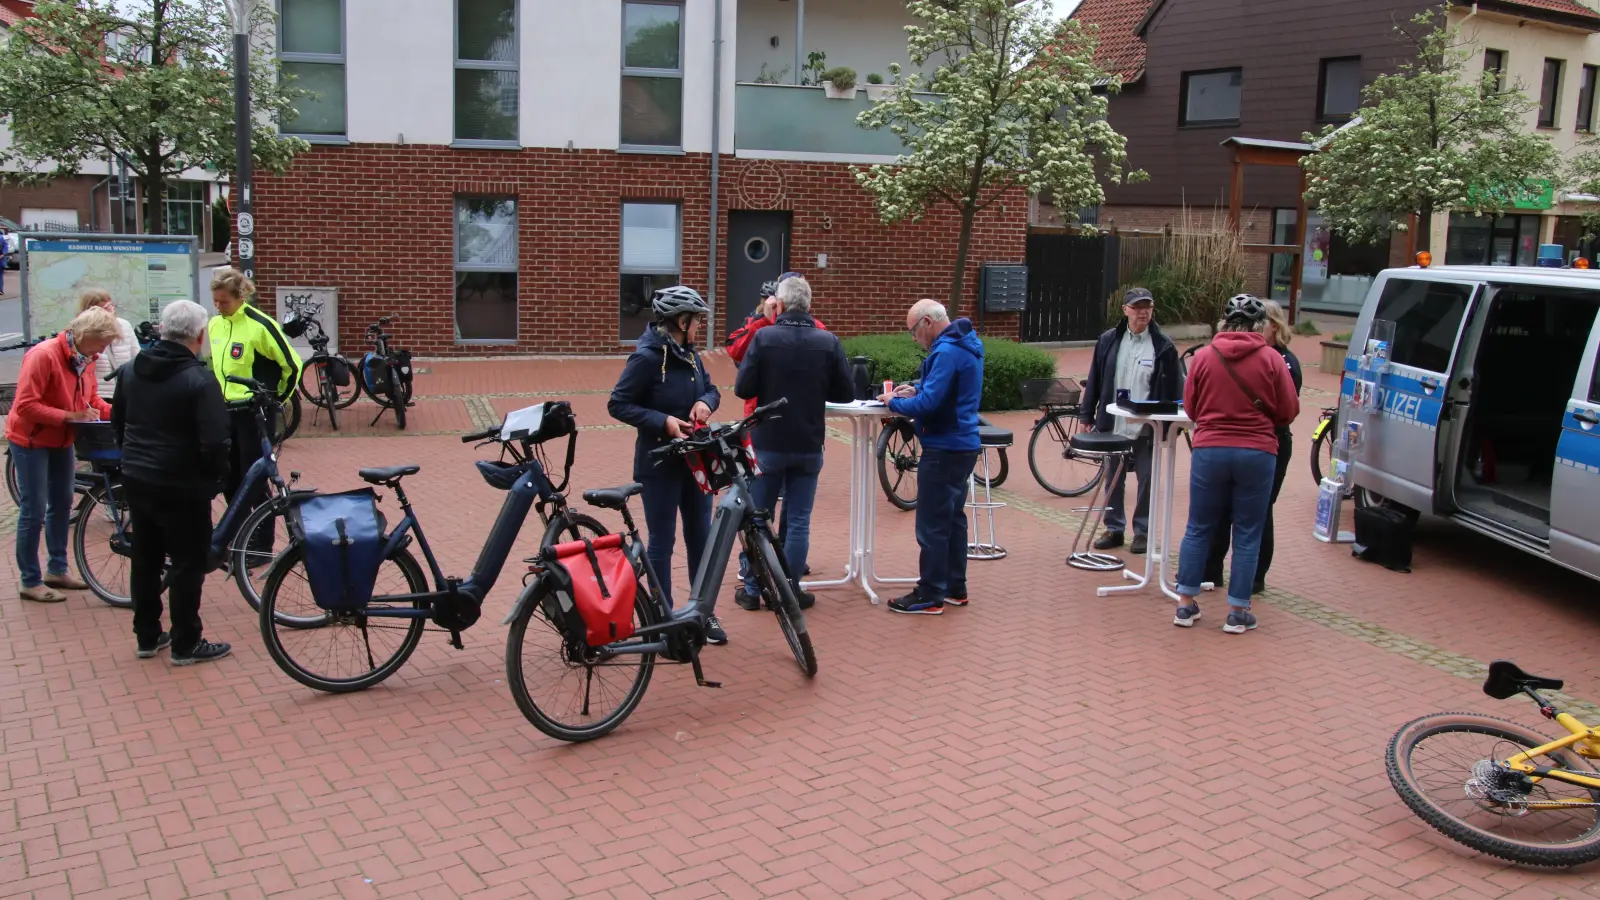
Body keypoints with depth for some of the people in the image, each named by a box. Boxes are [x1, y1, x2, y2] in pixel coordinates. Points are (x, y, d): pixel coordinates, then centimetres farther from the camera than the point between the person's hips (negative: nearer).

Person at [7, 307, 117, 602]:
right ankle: (30, 582, 6)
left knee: (62, 505, 15)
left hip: (61, 441, 8)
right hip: (31, 441, -8)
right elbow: (25, 406, -27)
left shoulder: (85, 359, -2)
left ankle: (57, 570, 28)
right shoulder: (44, 355, -25)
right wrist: (69, 416, -30)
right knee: (34, 511, -3)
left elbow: (93, 400, 7)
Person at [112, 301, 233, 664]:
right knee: (187, 564, 3)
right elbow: (215, 443, -22)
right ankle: (186, 644, 10)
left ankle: (146, 636, 28)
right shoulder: (199, 380, -19)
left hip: (136, 480, 7)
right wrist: (218, 477, -5)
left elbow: (117, 422, 16)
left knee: (144, 558, 17)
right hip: (182, 487, -7)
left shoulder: (131, 371, 4)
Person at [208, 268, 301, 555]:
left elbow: (292, 365, -12)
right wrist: (216, 395, 18)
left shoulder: (260, 325, -15)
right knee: (230, 478, 12)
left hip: (253, 412, -7)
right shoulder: (214, 325, 6)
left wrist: (277, 399, -5)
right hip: (224, 411, 7)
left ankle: (263, 544, 10)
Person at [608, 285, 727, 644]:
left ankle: (704, 614, 23)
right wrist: (663, 421, -23)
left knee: (701, 538, 11)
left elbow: (710, 388, 17)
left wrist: (706, 402, -6)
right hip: (660, 464, -7)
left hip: (695, 459, 7)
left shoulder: (690, 353, 5)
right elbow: (618, 405, -14)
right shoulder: (647, 357, -16)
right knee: (662, 543, 4)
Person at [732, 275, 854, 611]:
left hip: (768, 443, -1)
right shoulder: (829, 342, -6)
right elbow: (846, 393, -1)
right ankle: (791, 592, 12)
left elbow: (742, 388, -12)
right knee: (798, 520, 9)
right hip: (808, 445, 1)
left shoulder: (763, 337, -11)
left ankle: (751, 590, 17)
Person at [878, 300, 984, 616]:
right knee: (953, 517, 17)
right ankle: (955, 587, 26)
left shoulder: (947, 352, -21)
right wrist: (917, 388, 9)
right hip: (961, 444, 10)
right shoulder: (965, 344, 11)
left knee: (932, 525, -3)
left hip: (944, 449, -10)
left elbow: (928, 403, -25)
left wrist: (893, 402, -11)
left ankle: (930, 596, 3)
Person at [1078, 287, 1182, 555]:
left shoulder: (1163, 346, -5)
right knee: (1113, 479, 11)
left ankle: (1142, 531, 18)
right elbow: (1095, 380, 7)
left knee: (1147, 480, 6)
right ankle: (1114, 529, 23)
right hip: (1112, 425, 3)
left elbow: (1173, 389, -4)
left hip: (1147, 429, -3)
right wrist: (1087, 415, 5)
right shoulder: (1108, 341, 3)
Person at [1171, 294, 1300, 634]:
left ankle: (1186, 605, 15)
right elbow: (1289, 411, 1)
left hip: (1209, 450, 1)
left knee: (1198, 529, 12)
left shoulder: (1203, 357, -1)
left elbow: (1190, 407, 6)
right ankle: (1238, 612, 12)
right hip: (1257, 453, -1)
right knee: (1247, 535, 8)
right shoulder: (1271, 359, -5)